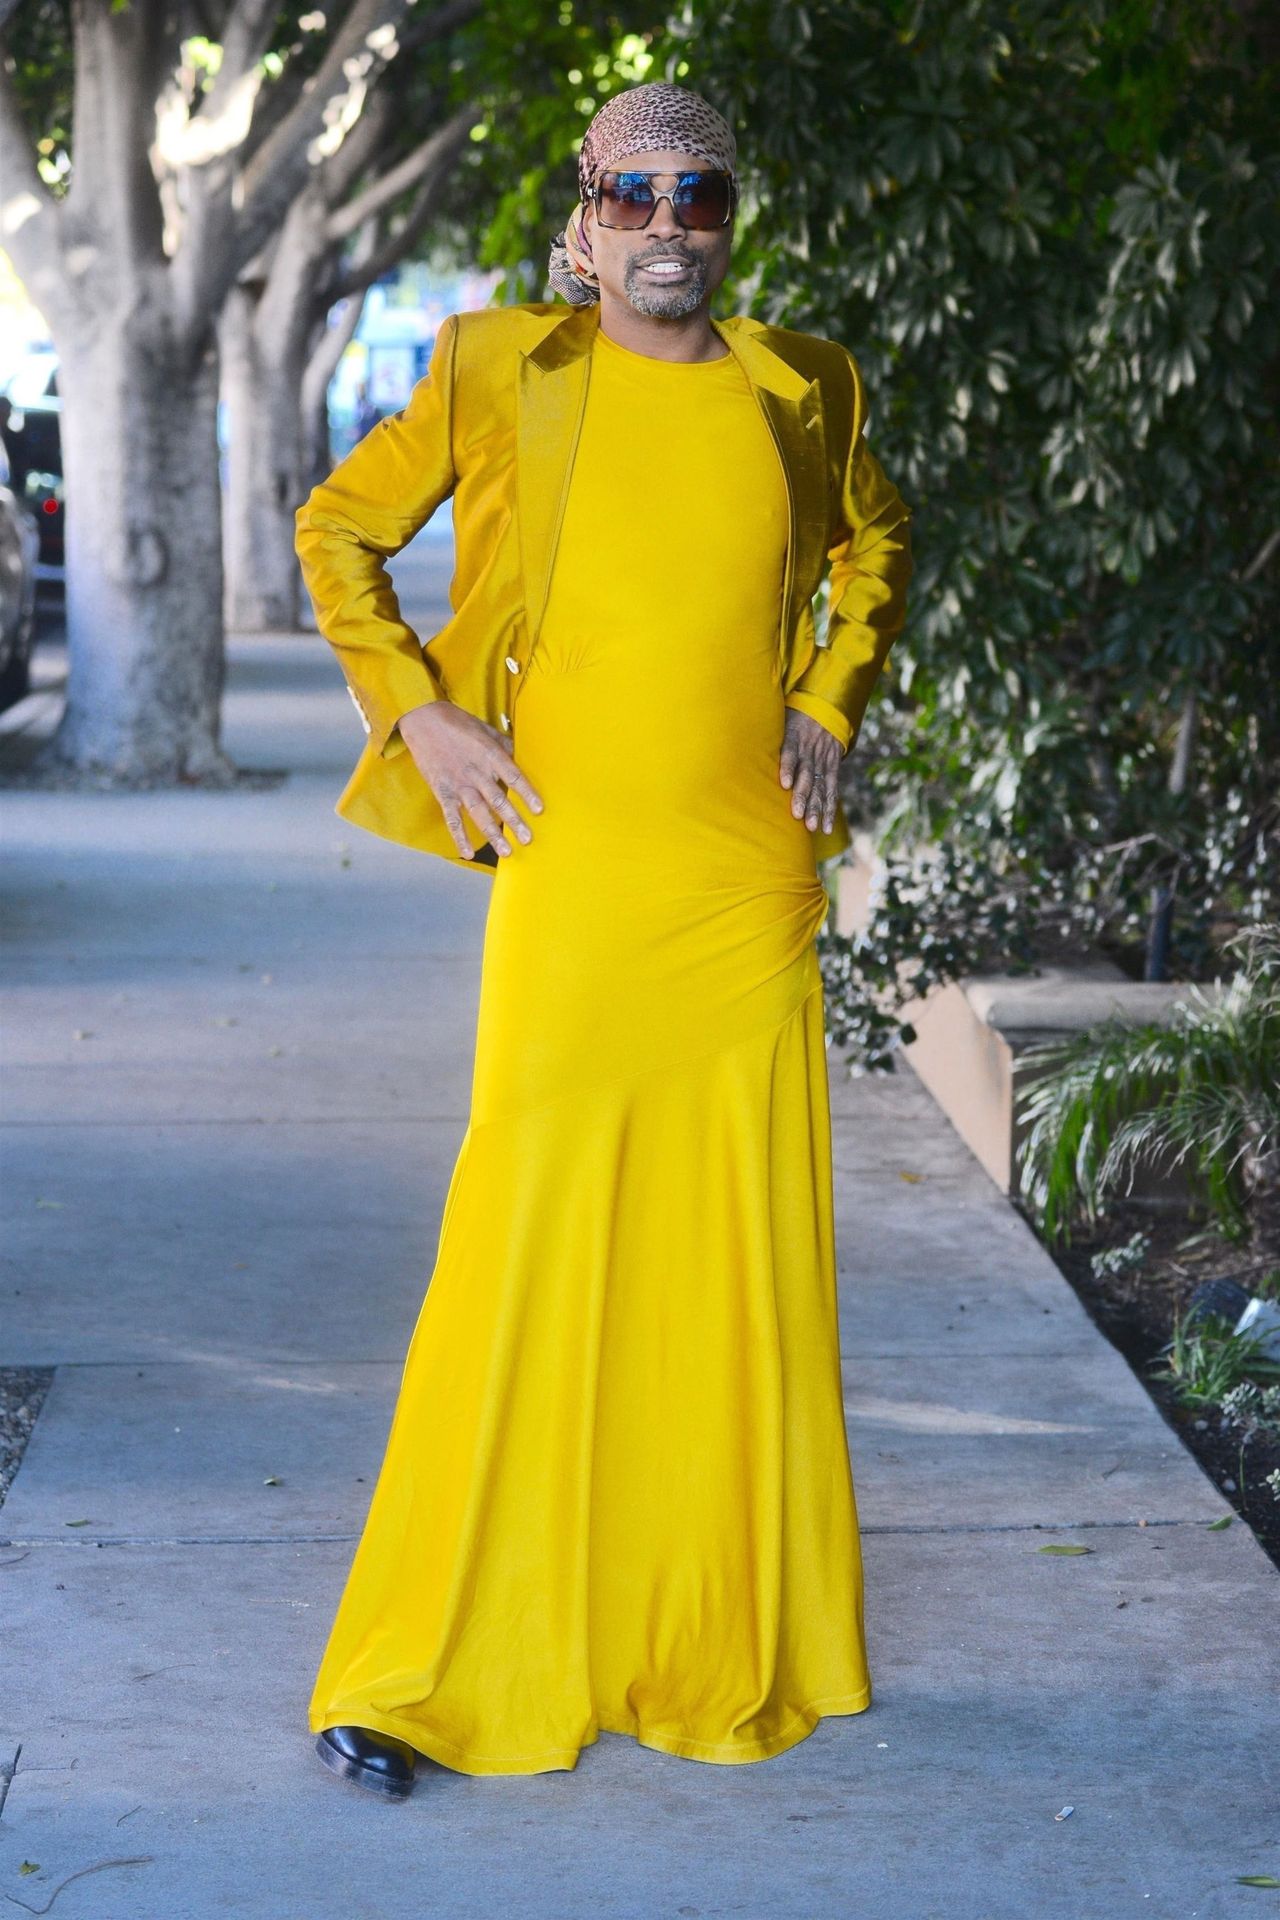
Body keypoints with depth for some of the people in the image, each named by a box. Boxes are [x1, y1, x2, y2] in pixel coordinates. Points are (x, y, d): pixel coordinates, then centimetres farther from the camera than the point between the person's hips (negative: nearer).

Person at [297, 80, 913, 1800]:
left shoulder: (798, 391, 9)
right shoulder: (504, 370, 3)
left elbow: (879, 546, 27)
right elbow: (338, 530, 11)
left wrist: (831, 701, 13)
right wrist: (416, 711, 1)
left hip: (750, 887, 3)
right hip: (568, 879, -3)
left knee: (745, 1264, 6)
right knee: (526, 1253, -6)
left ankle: (723, 1650, 21)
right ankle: (421, 1671, 4)